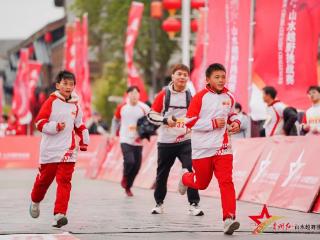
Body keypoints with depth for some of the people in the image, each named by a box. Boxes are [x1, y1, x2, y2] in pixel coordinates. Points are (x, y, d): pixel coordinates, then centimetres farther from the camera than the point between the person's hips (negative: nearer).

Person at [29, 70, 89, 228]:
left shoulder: (75, 105, 9)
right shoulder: (51, 102, -4)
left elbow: (79, 125, 23)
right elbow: (39, 122, -9)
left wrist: (84, 141, 17)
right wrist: (55, 127, -20)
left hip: (68, 150, 2)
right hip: (49, 149, -2)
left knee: (64, 181, -11)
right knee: (44, 179, 11)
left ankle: (59, 214, -18)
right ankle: (35, 201, 41)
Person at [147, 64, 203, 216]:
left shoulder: (191, 95, 1)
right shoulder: (164, 95, -2)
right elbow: (151, 115, -2)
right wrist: (165, 120, -17)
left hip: (186, 141, 0)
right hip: (166, 142, 0)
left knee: (191, 171, -13)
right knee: (162, 173, 11)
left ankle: (194, 204, -5)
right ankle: (159, 203, 28)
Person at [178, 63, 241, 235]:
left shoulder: (229, 97, 6)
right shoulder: (200, 97, -10)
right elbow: (190, 122, -12)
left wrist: (235, 122, 4)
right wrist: (213, 123, -19)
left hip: (222, 147, 3)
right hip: (202, 148, -3)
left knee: (226, 181, -14)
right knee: (202, 183, 13)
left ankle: (229, 219, -21)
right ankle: (185, 178, 49)